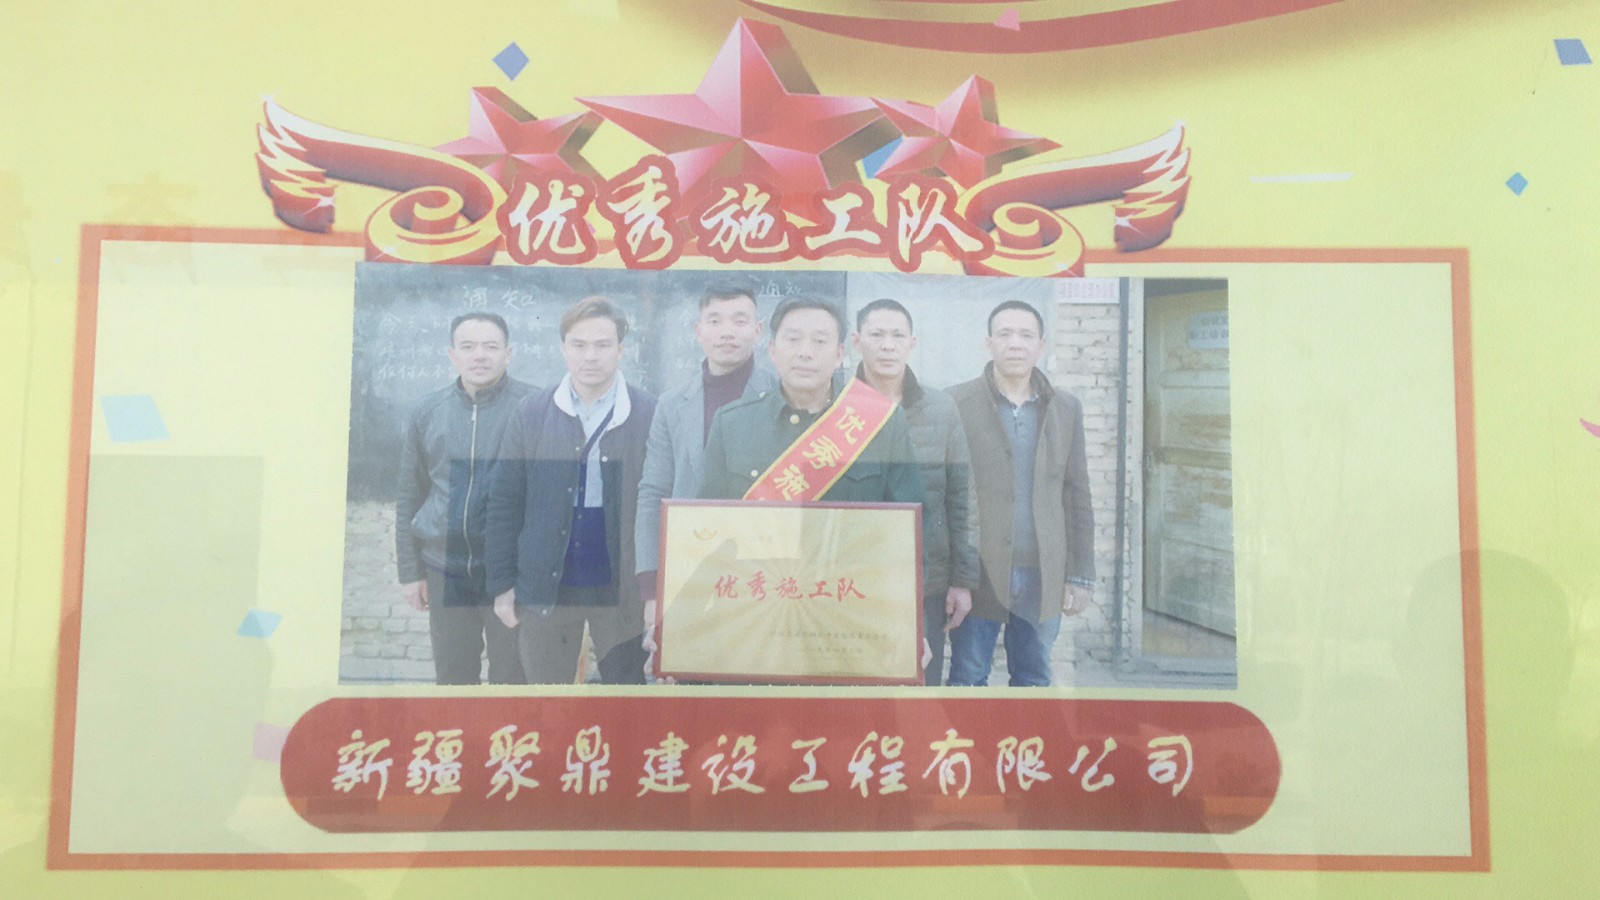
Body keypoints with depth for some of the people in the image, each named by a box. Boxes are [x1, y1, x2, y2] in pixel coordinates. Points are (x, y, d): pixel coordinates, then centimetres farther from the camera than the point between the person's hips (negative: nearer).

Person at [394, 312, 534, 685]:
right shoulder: (426, 413, 5)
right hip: (445, 569, 4)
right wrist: (410, 570, 9)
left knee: (511, 680, 7)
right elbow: (410, 497, 10)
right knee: (452, 678, 15)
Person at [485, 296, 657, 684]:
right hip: (544, 587, 2)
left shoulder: (651, 415, -6)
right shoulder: (532, 413, -1)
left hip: (621, 589, -1)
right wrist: (501, 585, 0)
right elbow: (505, 504, 2)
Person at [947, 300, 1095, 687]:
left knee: (1034, 679, 13)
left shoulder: (1066, 408, 8)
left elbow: (1077, 498, 9)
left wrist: (1080, 576, 6)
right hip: (978, 573, -3)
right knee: (968, 679, 5)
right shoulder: (957, 403, -3)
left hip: (1043, 579, 3)